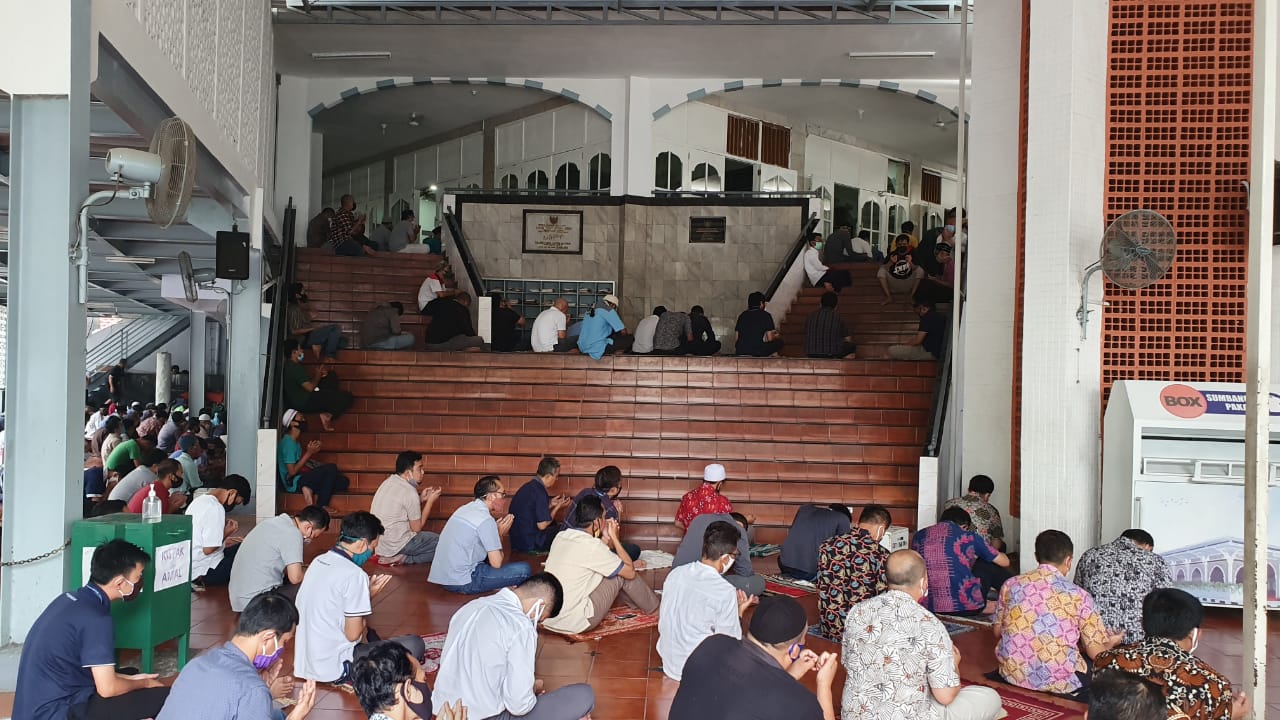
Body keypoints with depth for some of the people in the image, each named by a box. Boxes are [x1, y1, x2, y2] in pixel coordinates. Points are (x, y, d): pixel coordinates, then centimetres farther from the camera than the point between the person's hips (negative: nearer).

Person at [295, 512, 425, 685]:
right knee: (415, 644, -7)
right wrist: (370, 596, -4)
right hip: (333, 669, -9)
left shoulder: (318, 562, 7)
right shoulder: (354, 575, -19)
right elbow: (353, 634, -17)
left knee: (370, 635, 34)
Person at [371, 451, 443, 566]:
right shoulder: (410, 492, -18)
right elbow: (416, 528, -9)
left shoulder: (388, 482, 6)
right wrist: (430, 501, -3)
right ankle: (405, 559, -9)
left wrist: (421, 499, 10)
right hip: (394, 546, -9)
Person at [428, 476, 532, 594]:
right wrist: (500, 534, 3)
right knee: (524, 570, -12)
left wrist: (497, 529, 12)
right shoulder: (486, 520, -13)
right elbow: (497, 563, -12)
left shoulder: (464, 509, 13)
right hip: (462, 583, -9)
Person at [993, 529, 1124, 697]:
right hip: (1058, 683, -5)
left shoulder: (1011, 585, 1)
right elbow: (1096, 652, -4)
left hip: (1012, 676, 5)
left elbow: (997, 631, 11)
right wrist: (1112, 642, 19)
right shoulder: (1078, 596, -8)